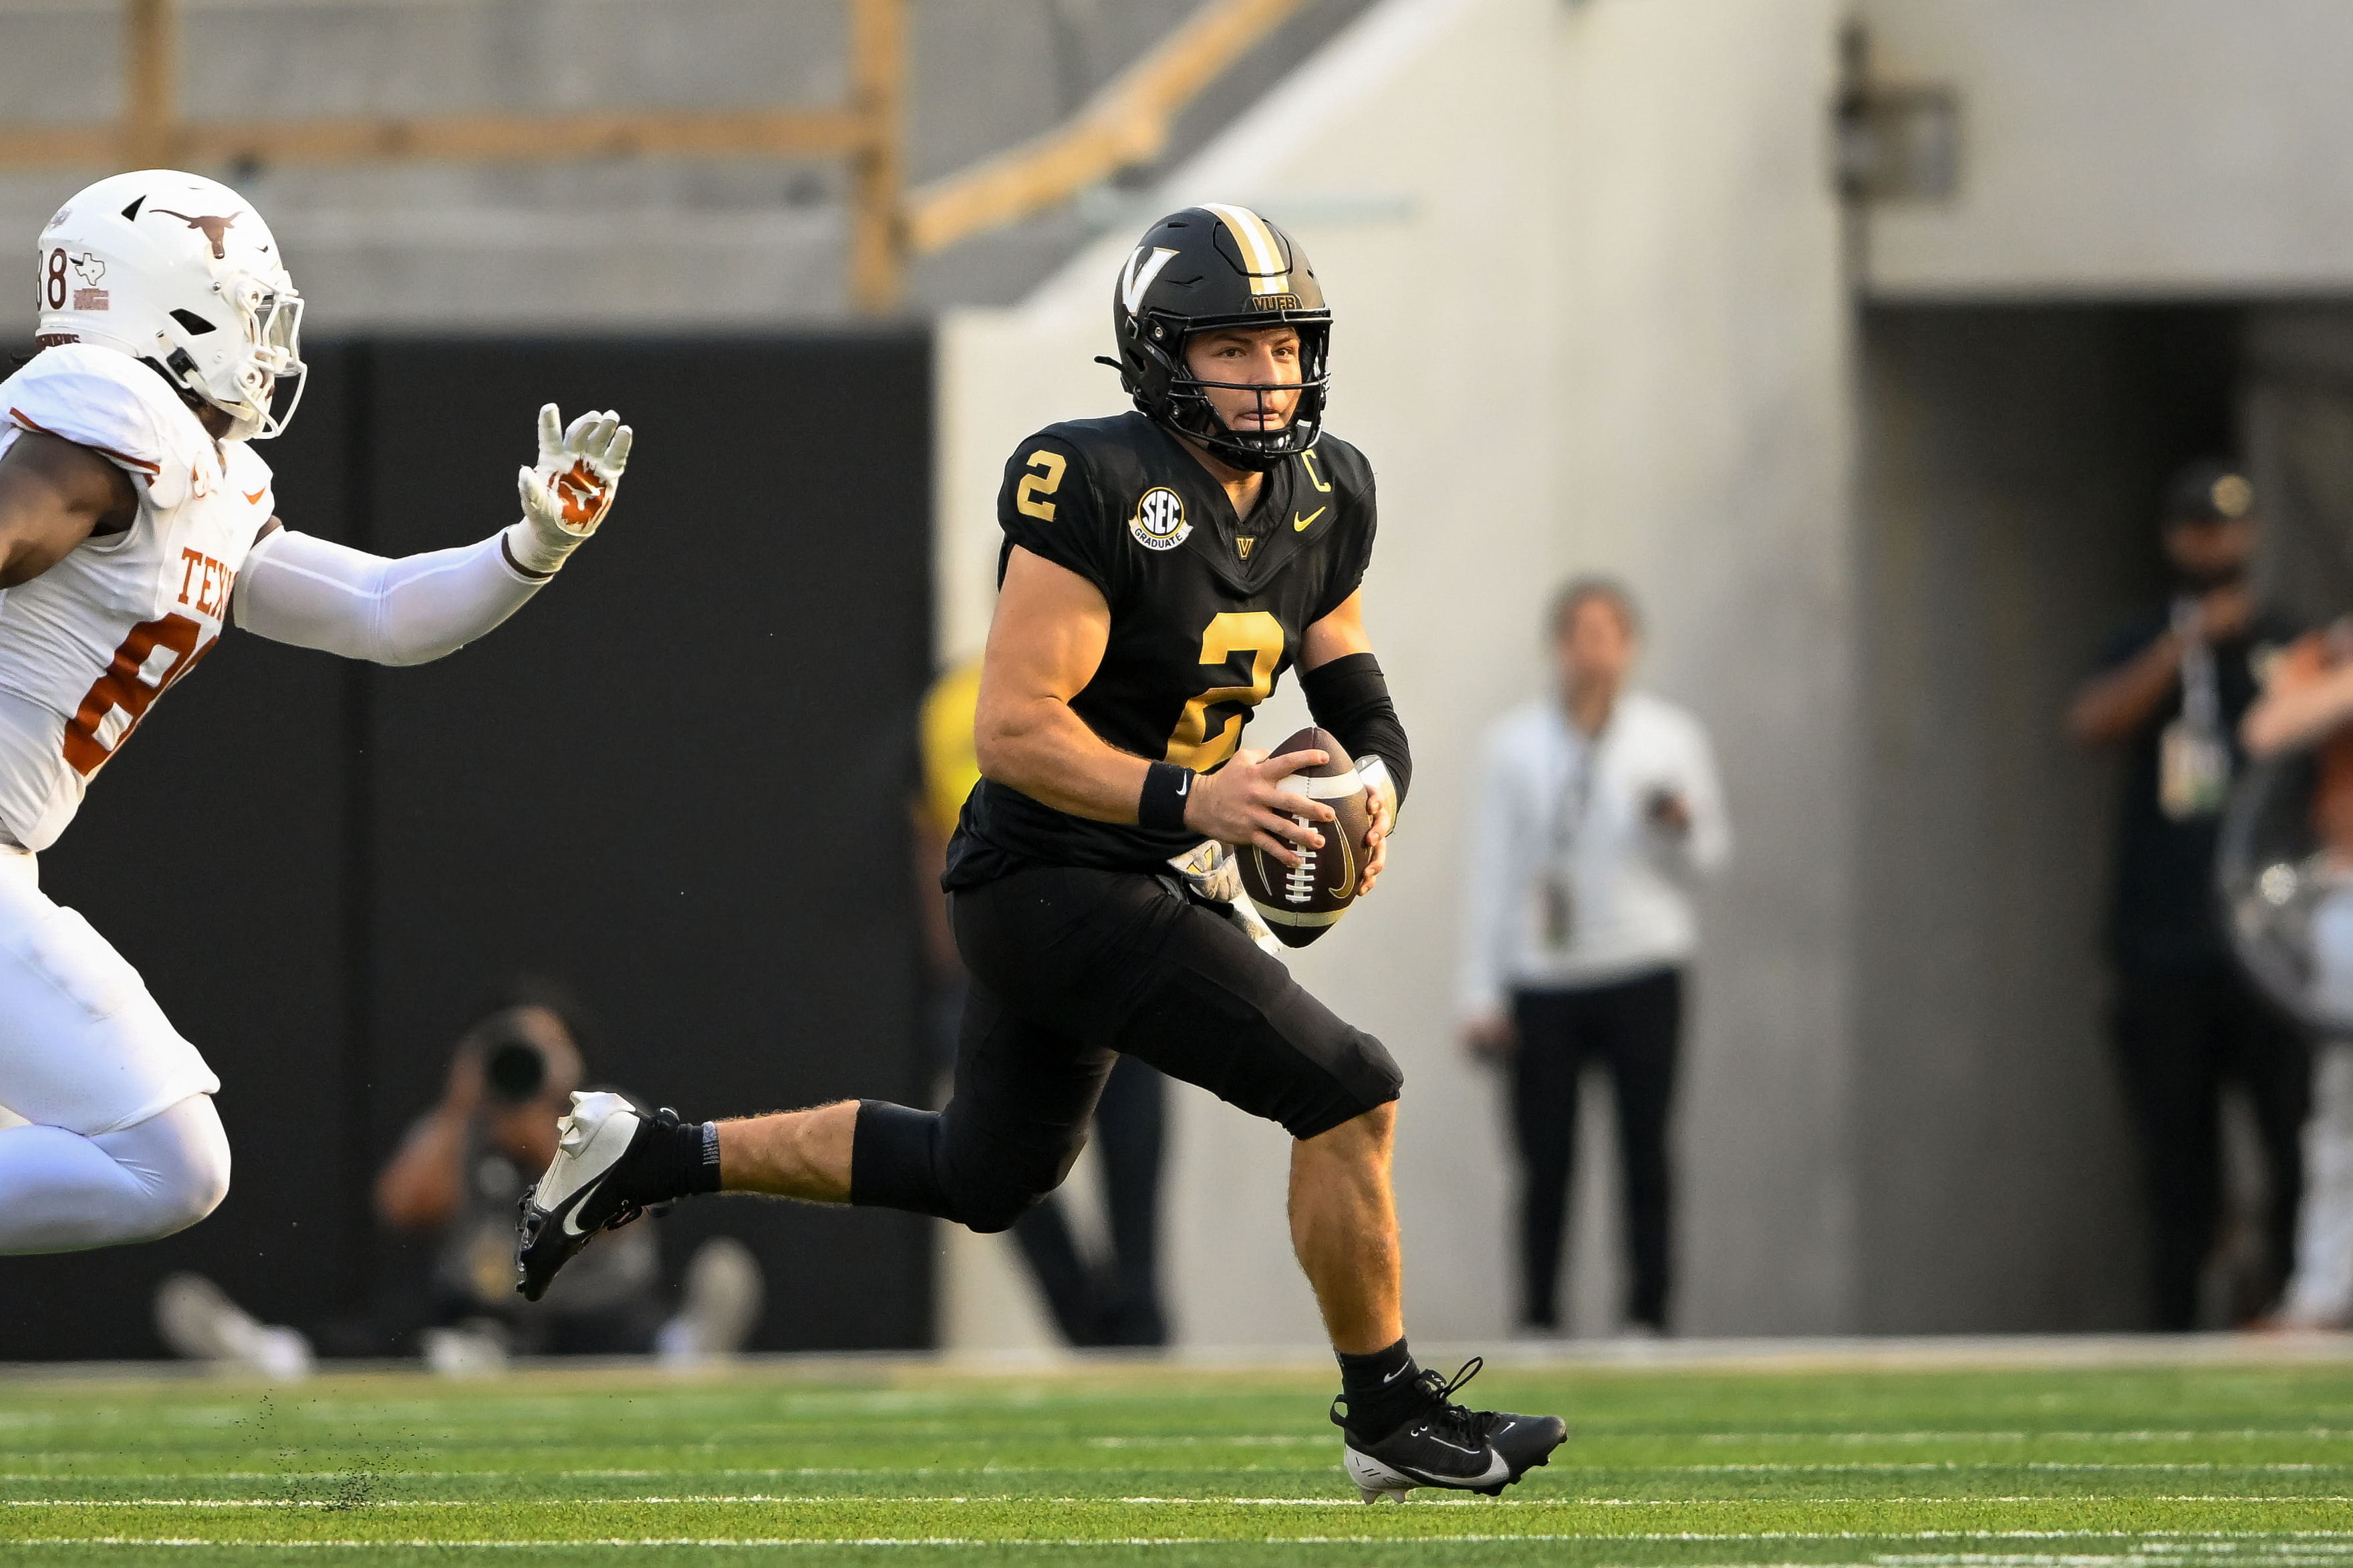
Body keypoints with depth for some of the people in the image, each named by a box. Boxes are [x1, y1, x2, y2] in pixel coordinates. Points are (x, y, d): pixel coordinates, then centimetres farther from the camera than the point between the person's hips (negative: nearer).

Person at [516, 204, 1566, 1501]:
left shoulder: (1320, 501, 4)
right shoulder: (1101, 493, -22)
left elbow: (1352, 690, 14)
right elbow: (1014, 731, -24)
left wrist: (1375, 779, -8)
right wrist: (1188, 800, -32)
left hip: (1147, 878, 10)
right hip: (1055, 884, -10)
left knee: (983, 1176, 25)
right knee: (1347, 1092, -14)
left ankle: (649, 1158, 35)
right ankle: (1389, 1417, 0)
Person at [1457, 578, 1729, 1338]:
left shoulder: (1672, 737, 8)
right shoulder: (1515, 742, 9)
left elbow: (1710, 854, 12)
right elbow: (1490, 867, 9)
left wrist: (1682, 824, -12)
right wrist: (1482, 996, 5)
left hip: (1640, 970, 0)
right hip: (1541, 982, 1)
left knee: (1645, 1153, -5)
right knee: (1544, 1160, -3)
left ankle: (1647, 1317, -1)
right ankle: (1537, 1319, 3)